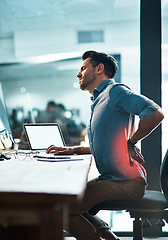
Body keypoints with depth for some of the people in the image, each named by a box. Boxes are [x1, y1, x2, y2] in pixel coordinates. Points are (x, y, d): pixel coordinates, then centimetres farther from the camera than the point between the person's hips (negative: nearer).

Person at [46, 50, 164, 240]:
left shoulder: (115, 91, -10)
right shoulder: (98, 101, 22)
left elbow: (156, 113, -25)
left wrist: (131, 142, -15)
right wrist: (74, 150, 14)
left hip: (127, 181, -10)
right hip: (109, 179, 10)